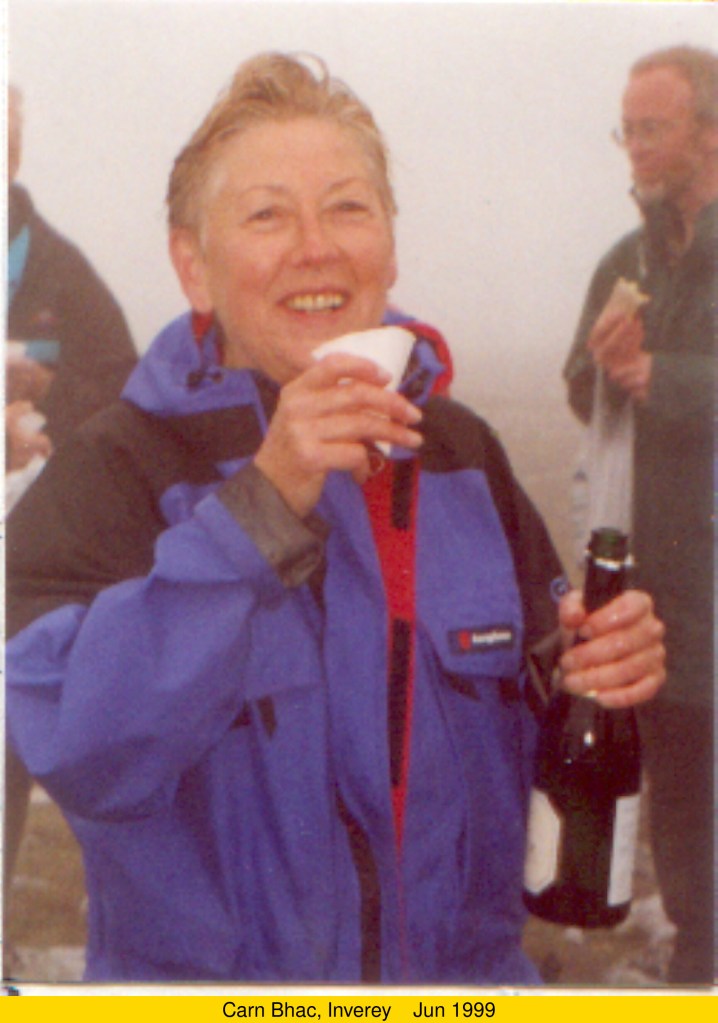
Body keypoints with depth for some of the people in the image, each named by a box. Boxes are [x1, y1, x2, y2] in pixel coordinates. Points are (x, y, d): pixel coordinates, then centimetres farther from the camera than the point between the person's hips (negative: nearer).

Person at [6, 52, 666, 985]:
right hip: (207, 970, -4)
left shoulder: (459, 450, 0)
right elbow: (77, 748, -29)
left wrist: (601, 665, -11)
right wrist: (263, 503, -34)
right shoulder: (121, 466, -15)